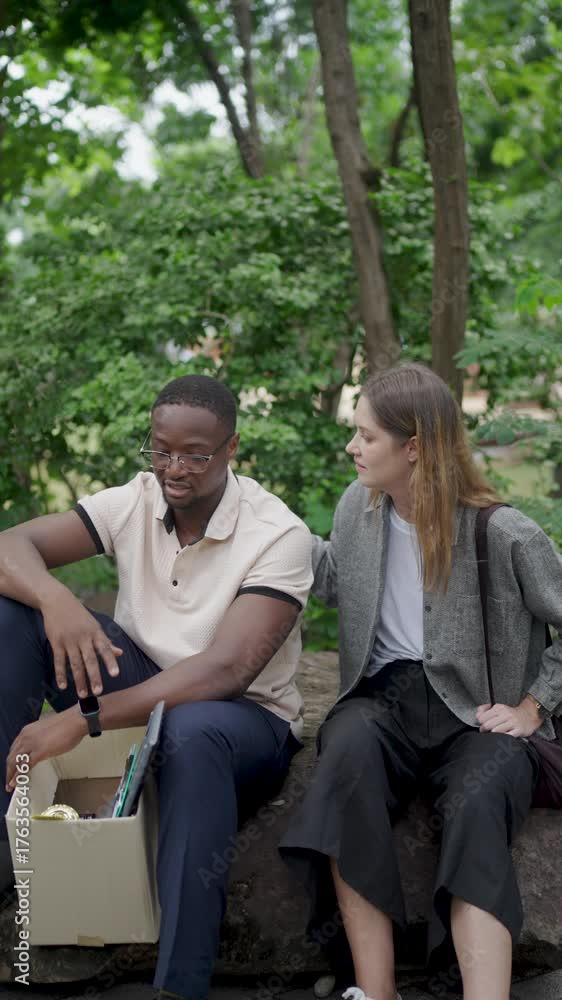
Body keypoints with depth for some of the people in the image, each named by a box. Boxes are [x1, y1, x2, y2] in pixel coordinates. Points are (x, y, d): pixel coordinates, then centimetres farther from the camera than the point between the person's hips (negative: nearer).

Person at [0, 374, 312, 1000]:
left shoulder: (277, 534, -20)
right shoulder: (134, 501, -6)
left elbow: (226, 671, -31)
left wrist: (82, 720, -38)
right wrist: (56, 600, -36)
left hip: (241, 719, -5)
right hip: (140, 693, 5)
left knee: (192, 731, -43)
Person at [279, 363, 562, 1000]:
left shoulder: (503, 535, -8)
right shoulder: (358, 507, 8)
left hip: (474, 716, -3)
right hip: (385, 697, 3)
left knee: (475, 810, -39)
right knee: (347, 746, -36)